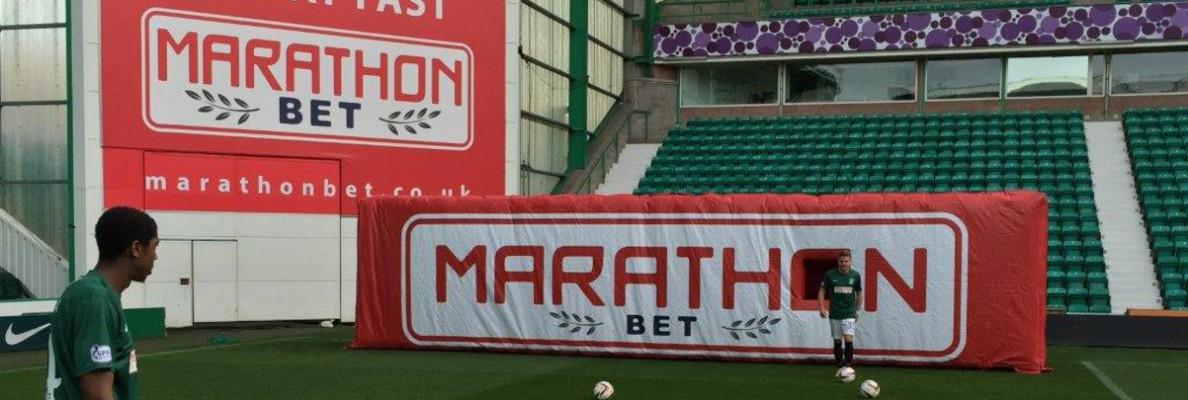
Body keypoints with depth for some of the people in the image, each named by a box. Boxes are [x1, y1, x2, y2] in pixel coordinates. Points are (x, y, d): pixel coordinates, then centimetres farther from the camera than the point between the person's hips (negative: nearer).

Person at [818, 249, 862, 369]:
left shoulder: (855, 275, -1)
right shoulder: (830, 275, -4)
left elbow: (859, 293, 12)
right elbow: (822, 291, 2)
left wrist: (857, 310, 13)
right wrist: (822, 308, -8)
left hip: (849, 314, -1)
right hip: (834, 314, 1)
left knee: (848, 339, -15)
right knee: (837, 341, 7)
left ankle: (849, 365, -9)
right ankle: (840, 367, 19)